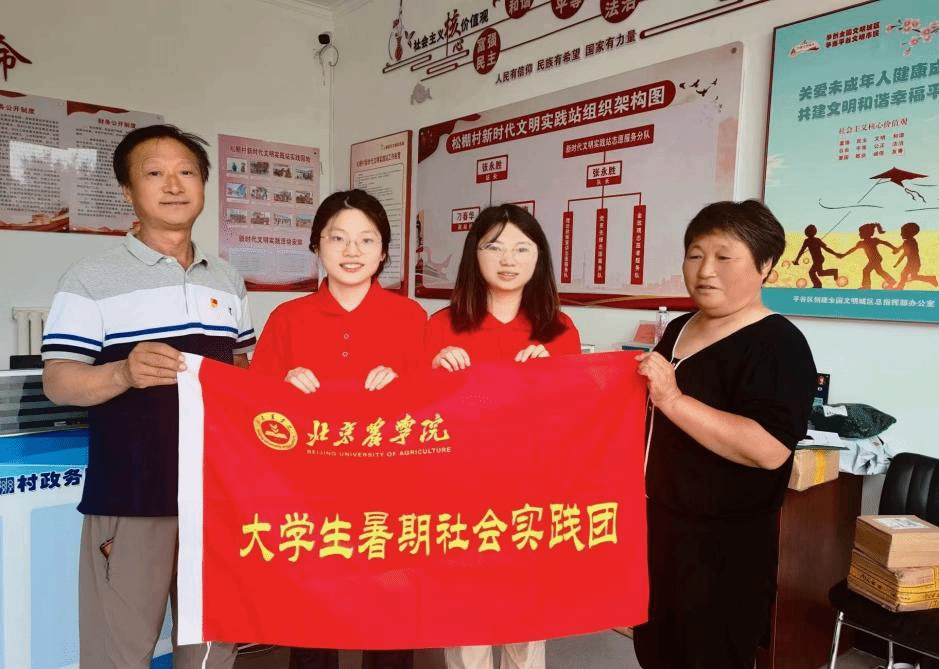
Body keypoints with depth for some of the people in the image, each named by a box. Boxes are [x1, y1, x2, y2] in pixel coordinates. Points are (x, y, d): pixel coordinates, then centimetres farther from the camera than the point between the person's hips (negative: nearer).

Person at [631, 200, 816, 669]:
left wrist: (673, 399, -31)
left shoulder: (778, 344, -16)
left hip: (724, 545, -8)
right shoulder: (679, 329, 9)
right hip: (659, 525, 8)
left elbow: (769, 449, -30)